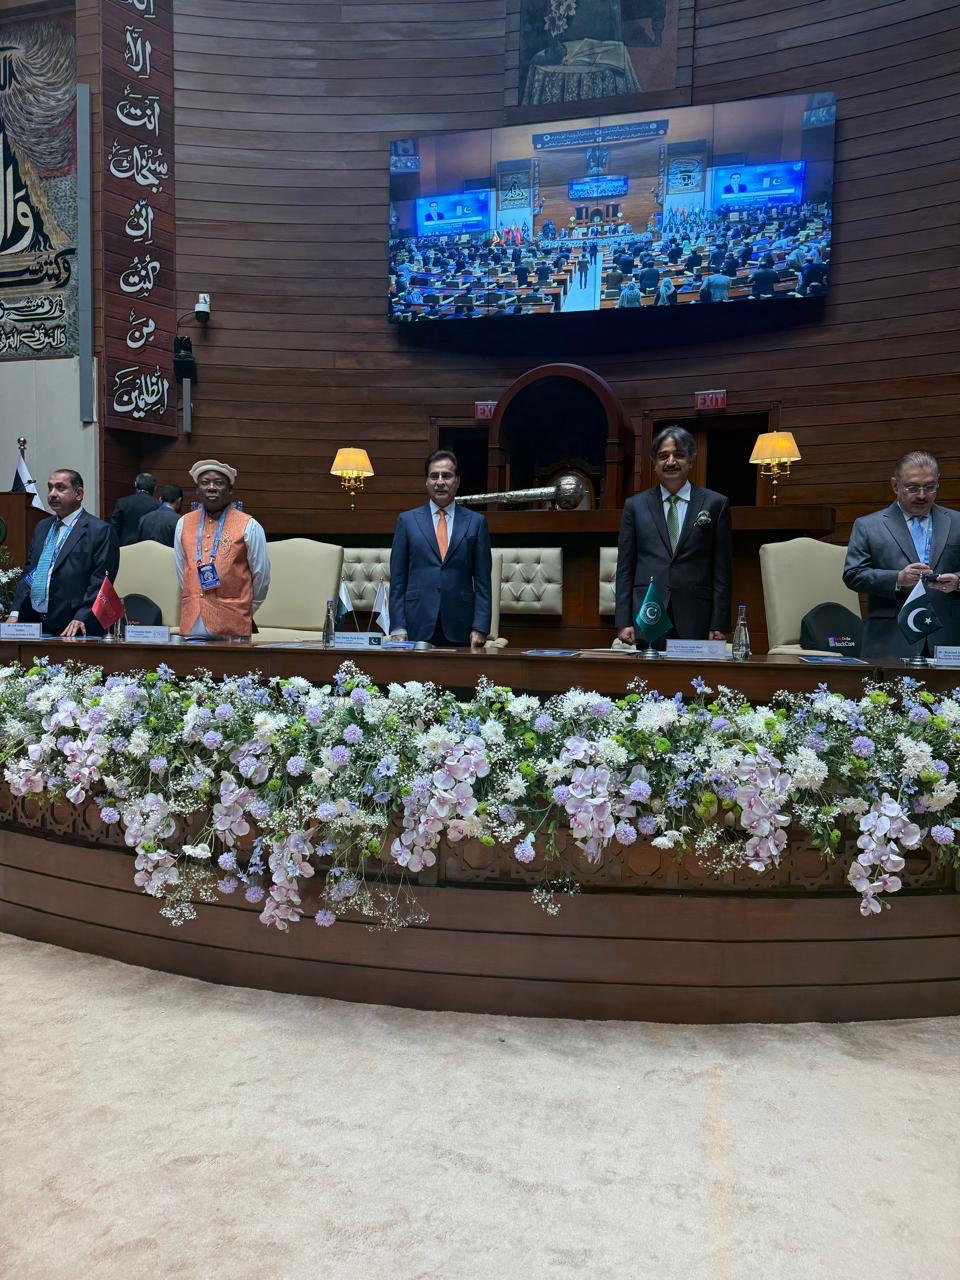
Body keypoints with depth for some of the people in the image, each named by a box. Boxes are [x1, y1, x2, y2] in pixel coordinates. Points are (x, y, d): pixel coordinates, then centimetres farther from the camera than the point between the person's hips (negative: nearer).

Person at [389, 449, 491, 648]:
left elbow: (482, 582, 5)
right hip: (418, 627, 0)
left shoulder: (476, 523, 8)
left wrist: (480, 628, -4)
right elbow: (397, 580, 5)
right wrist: (398, 628, -2)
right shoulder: (407, 520, 8)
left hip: (460, 630, 0)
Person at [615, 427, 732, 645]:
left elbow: (721, 570, 4)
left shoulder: (715, 504, 7)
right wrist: (624, 621, 1)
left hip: (696, 619, -1)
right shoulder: (635, 505, 10)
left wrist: (718, 625, -2)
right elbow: (625, 568, 9)